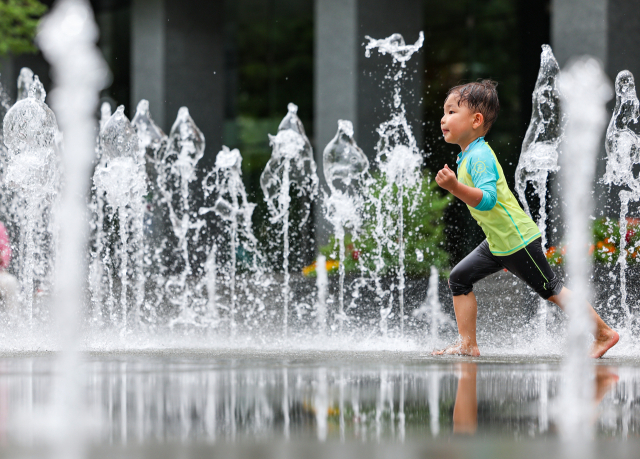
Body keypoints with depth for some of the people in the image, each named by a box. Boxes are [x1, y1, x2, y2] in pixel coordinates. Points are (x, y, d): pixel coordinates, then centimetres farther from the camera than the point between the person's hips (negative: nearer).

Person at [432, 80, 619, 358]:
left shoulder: (479, 157, -21)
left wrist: (455, 187, -47)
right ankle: (467, 344, 7)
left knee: (550, 289, -1)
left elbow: (487, 199, -36)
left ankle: (604, 334, 9)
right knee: (459, 279, 5)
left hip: (517, 240, -10)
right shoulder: (467, 156, 11)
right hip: (498, 242, 10)